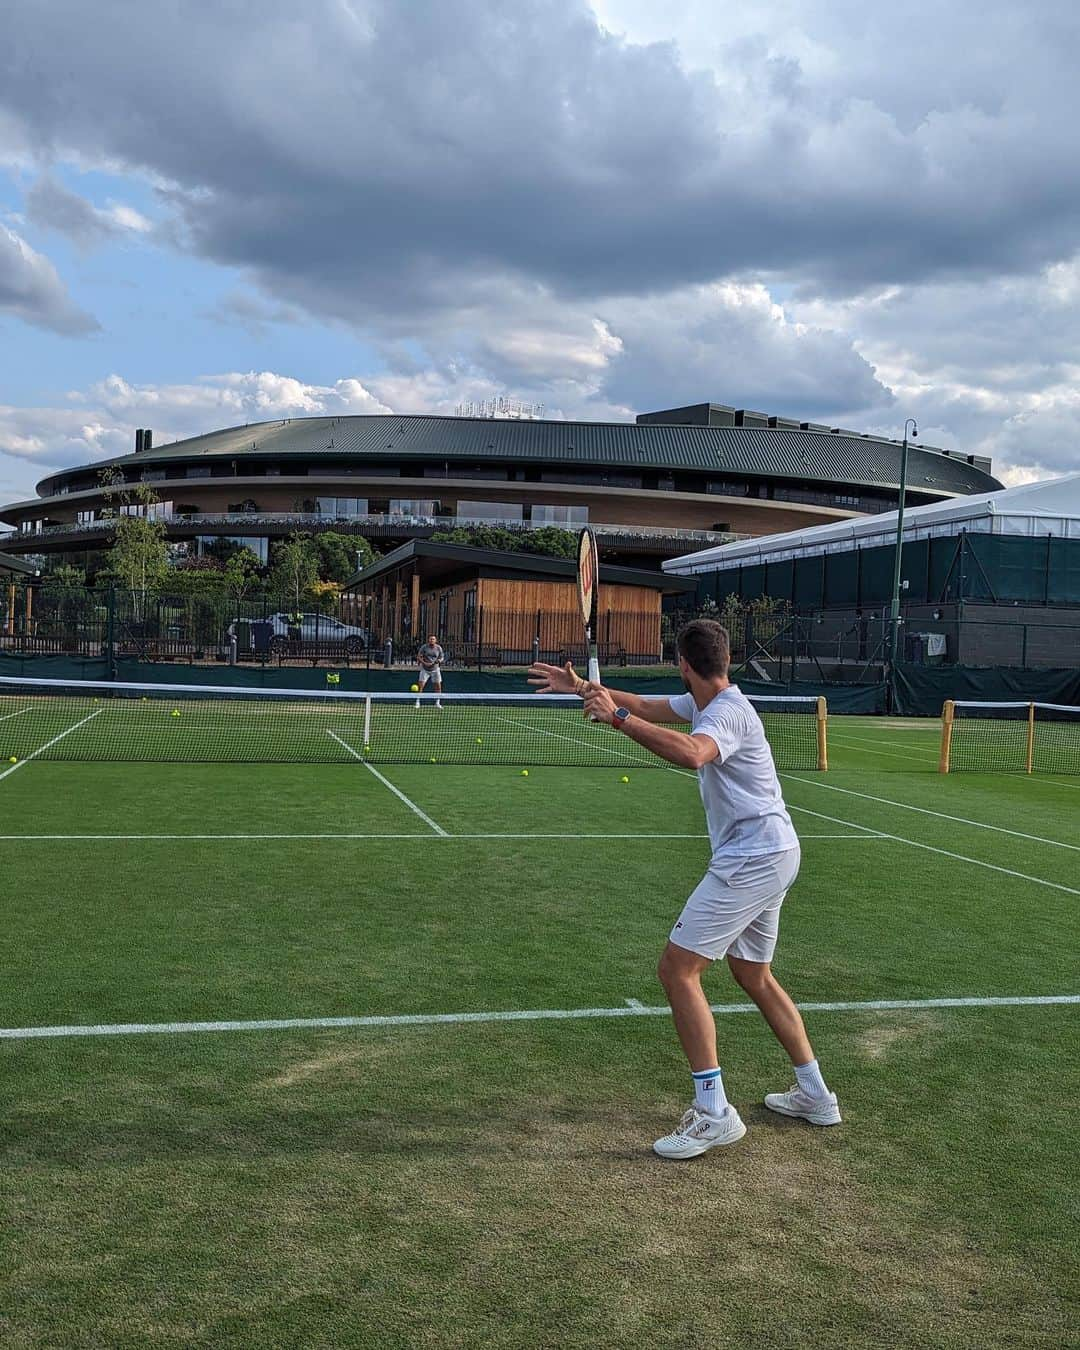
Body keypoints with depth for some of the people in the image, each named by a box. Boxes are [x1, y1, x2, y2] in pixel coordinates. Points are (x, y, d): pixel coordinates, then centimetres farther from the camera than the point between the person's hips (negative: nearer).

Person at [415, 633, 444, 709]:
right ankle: (418, 702, 0)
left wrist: (439, 660, -17)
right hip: (425, 669, -2)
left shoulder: (439, 648, -2)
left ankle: (437, 703, 10)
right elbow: (419, 657, -7)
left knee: (438, 686, -3)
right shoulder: (424, 647, -7)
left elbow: (442, 657, 7)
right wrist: (425, 663, -21)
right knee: (420, 685, -9)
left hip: (435, 669, 2)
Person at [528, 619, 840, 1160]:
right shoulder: (702, 703, 9)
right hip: (770, 854, 11)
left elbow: (691, 754, -42)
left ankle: (713, 1111, -9)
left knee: (677, 968, -11)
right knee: (752, 973, 21)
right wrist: (584, 687, 15)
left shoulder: (728, 712, -21)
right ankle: (814, 1094, 29)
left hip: (752, 859, -11)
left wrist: (617, 716, -39)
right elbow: (646, 707, 19)